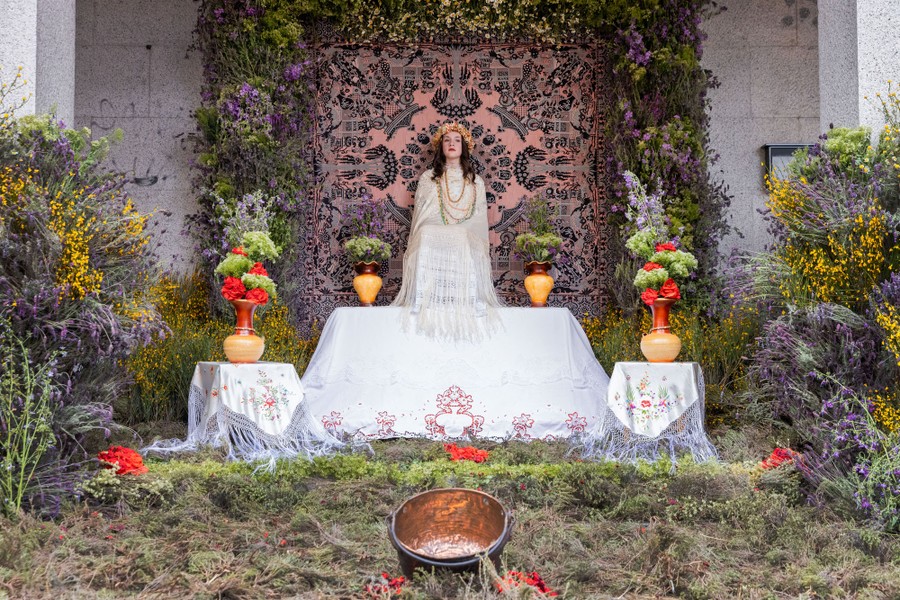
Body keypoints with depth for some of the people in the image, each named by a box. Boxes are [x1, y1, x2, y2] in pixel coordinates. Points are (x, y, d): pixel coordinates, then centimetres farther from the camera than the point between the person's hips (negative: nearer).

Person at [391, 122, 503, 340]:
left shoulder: (476, 182, 18)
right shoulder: (428, 179, 16)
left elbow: (481, 223, 15)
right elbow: (418, 220, 12)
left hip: (468, 251, 1)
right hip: (431, 248, 0)